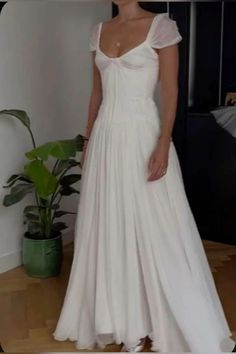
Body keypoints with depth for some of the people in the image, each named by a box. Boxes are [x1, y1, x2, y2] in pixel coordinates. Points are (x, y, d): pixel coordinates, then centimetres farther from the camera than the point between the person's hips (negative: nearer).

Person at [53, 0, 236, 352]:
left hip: (142, 137, -6)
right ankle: (119, 317, 27)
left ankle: (153, 320, 19)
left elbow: (171, 91, -10)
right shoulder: (99, 30, 11)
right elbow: (97, 92, 15)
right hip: (106, 137, 6)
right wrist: (88, 141, 14)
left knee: (153, 229, 1)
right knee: (108, 226, 11)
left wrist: (163, 145, -17)